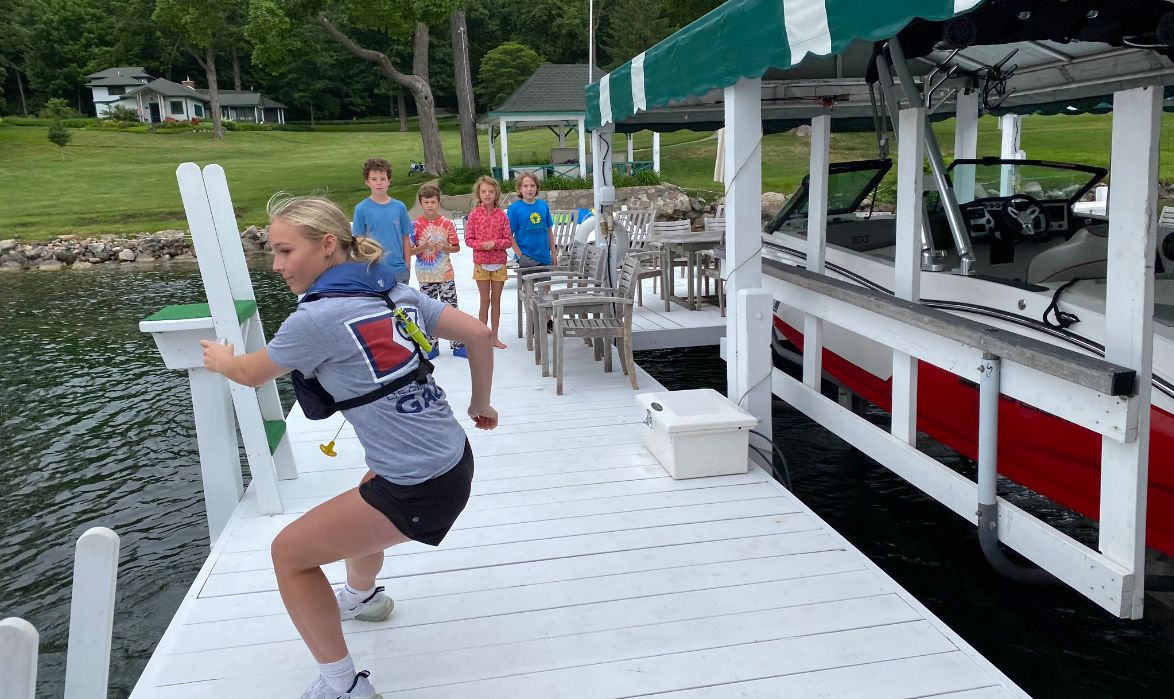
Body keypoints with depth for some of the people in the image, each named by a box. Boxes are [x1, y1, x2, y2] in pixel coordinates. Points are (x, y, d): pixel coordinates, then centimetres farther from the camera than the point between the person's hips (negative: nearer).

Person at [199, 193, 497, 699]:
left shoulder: (318, 318, -17)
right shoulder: (395, 293, 3)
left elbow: (251, 374, 1)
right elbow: (479, 335, 4)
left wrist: (220, 360, 23)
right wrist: (480, 404, 17)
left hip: (421, 490, -9)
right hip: (454, 459, 9)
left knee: (289, 552, 6)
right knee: (359, 505, 36)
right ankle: (362, 597, 65)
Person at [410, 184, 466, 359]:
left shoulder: (447, 223, 0)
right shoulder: (417, 225, -1)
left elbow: (456, 247, 3)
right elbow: (410, 250, -2)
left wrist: (443, 247, -15)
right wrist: (424, 247, -18)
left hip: (445, 274, 0)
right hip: (426, 276, 0)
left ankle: (457, 345, 8)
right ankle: (432, 346, 17)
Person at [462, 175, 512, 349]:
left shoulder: (501, 215, 0)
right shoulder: (474, 214, -3)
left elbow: (509, 240, 0)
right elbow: (468, 239, -1)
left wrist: (495, 243, -17)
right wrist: (481, 245, -18)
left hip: (499, 263, 1)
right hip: (481, 263, -1)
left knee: (496, 300, 8)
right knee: (485, 300, 3)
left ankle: (494, 337, 16)